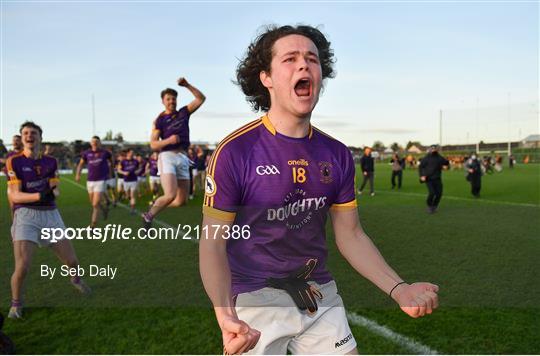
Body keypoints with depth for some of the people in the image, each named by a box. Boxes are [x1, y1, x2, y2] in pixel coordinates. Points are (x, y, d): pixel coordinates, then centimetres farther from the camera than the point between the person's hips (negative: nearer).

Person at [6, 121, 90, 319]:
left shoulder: (50, 161, 8)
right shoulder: (14, 161, -3)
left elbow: (56, 190, 0)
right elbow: (14, 195, -11)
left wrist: (52, 192, -24)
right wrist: (39, 195, -28)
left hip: (51, 214, 3)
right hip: (26, 215, -3)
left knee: (72, 261, 8)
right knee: (22, 268, -14)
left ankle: (76, 280, 44)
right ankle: (16, 303, 16)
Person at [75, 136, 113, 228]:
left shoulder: (105, 153, -5)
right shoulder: (87, 153, 0)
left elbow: (110, 162, 15)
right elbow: (81, 164, 12)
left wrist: (109, 173, 20)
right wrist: (78, 174, -3)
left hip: (101, 181, -4)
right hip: (90, 181, 4)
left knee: (95, 204, -9)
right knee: (92, 202, 18)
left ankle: (93, 225, 1)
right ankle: (104, 208, 48)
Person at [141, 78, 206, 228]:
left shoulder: (184, 113, 14)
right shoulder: (159, 120, 3)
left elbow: (201, 98, 13)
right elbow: (153, 144, -3)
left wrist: (187, 85, 3)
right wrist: (168, 140, -19)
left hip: (183, 158, 5)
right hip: (167, 157, -5)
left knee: (182, 200, 4)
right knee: (170, 195, -20)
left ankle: (156, 206, 27)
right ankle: (148, 215, 5)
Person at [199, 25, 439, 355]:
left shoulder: (337, 154, -1)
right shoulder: (235, 151, -15)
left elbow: (350, 234, 4)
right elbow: (213, 242, -13)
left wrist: (398, 289, -8)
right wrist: (225, 313, -28)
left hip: (320, 295, 4)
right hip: (255, 300, -4)